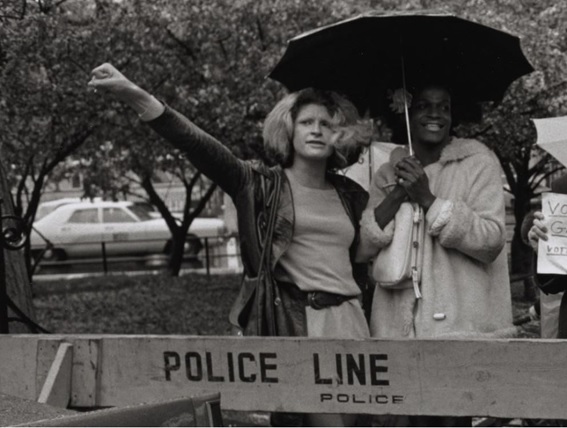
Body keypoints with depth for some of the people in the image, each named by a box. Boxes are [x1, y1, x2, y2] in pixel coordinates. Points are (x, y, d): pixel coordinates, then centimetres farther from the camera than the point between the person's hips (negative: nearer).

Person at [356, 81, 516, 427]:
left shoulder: (478, 161, 2)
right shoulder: (389, 174, 14)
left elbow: (492, 240, -9)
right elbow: (363, 248, 6)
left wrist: (429, 201, -14)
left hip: (460, 324, -4)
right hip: (401, 325, 4)